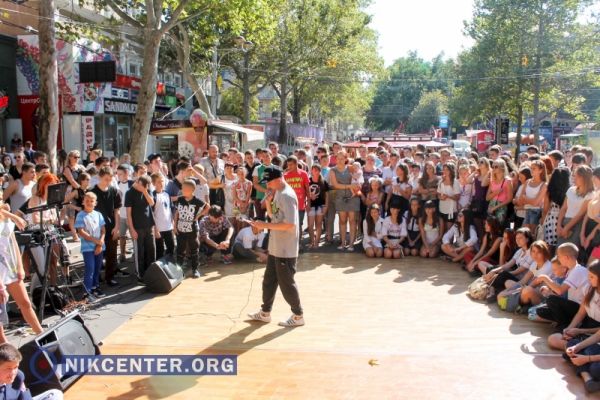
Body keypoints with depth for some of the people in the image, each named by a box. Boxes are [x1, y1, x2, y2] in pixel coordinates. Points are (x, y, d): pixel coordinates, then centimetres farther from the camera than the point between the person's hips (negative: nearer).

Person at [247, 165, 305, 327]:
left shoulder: (287, 196, -21)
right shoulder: (277, 193, 8)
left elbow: (290, 224, -27)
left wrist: (265, 225, -23)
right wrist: (268, 203, -1)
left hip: (286, 249, -9)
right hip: (275, 247, 9)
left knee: (286, 283, 3)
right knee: (269, 280, 18)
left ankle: (298, 315, 18)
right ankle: (265, 312, 32)